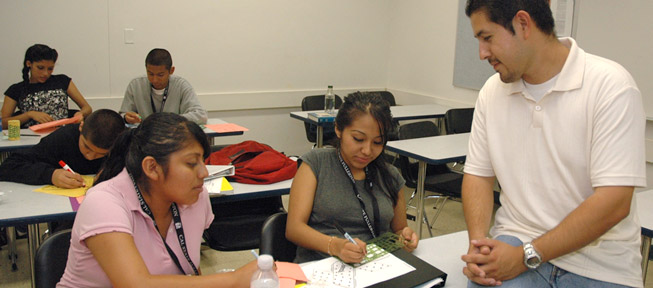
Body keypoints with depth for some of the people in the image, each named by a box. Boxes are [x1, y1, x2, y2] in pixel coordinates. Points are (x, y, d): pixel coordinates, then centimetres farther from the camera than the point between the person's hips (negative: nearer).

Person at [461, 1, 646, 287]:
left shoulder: (611, 84, -12)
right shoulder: (492, 91, 3)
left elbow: (613, 201, -17)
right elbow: (478, 174, 6)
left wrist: (527, 256, -20)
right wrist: (477, 242, -11)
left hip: (598, 263, -1)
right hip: (515, 242, 2)